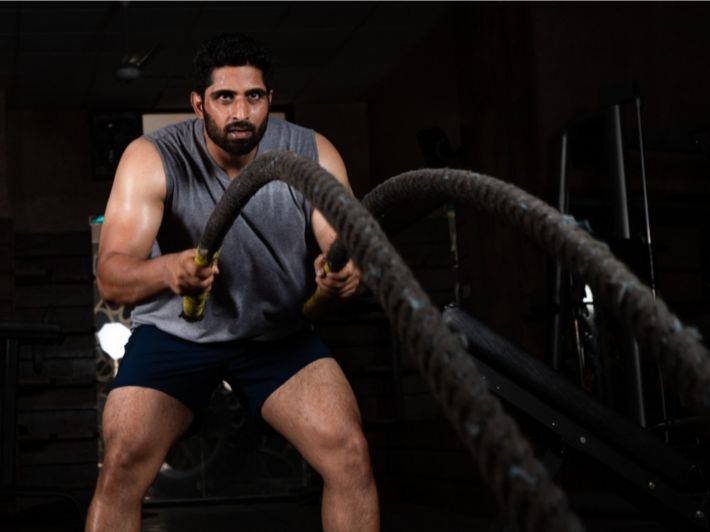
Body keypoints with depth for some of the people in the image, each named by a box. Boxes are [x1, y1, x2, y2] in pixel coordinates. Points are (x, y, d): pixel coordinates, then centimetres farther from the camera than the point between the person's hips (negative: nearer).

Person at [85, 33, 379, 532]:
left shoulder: (312, 154, -11)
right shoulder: (152, 158, -17)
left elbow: (346, 244, -13)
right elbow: (110, 276, -26)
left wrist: (345, 270, -40)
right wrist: (168, 270, -50)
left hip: (280, 333, 2)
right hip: (175, 333, -1)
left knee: (351, 454, -18)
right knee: (122, 468, -21)